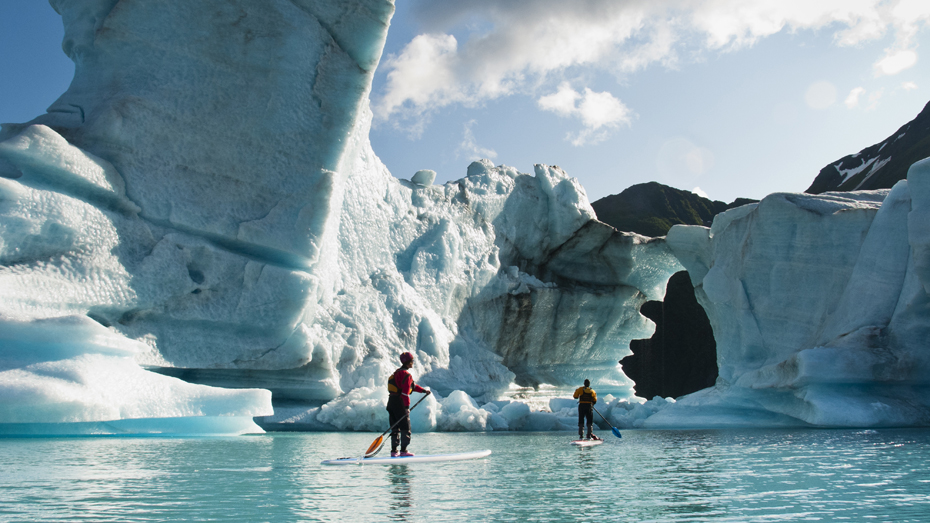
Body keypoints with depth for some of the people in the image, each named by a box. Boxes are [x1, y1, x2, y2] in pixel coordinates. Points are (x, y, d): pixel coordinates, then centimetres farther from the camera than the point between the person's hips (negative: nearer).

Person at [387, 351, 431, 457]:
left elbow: (412, 385, 24)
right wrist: (407, 406, -23)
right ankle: (403, 451, -5)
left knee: (395, 428, 11)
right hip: (399, 403, -9)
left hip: (391, 401, 9)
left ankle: (394, 451, 11)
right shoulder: (406, 374, -13)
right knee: (405, 427, -3)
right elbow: (405, 391, -21)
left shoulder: (397, 372, 19)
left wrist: (423, 390, 19)